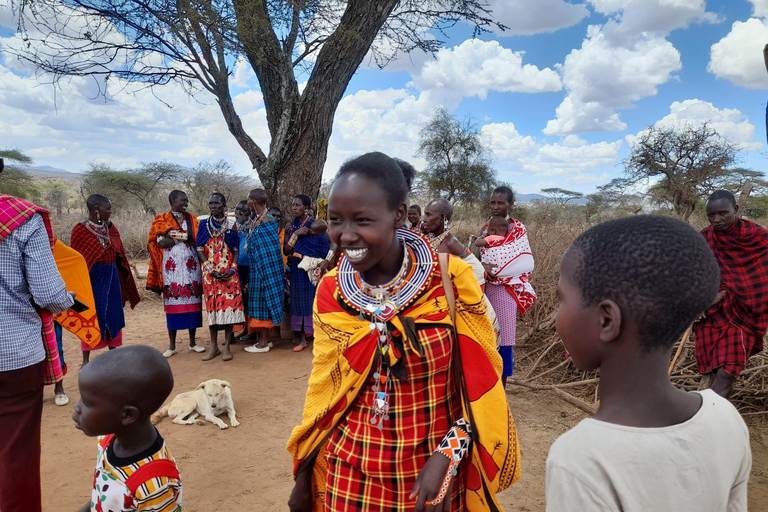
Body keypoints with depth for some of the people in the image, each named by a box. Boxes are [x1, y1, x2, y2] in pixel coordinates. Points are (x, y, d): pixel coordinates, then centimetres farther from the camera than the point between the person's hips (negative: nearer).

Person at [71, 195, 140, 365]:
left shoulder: (110, 227, 6)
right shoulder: (81, 230, -12)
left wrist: (123, 275, 14)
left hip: (111, 276, 6)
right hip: (93, 278, -6)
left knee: (113, 314, 12)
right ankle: (86, 359, 13)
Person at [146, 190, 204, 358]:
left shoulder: (192, 219, 11)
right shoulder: (161, 219, 4)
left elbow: (196, 238, -5)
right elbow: (161, 243, -9)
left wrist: (173, 234, -10)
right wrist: (184, 235, -8)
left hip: (190, 265, 2)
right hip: (172, 267, -2)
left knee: (192, 302, 2)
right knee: (173, 303, 0)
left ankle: (193, 342, 12)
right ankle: (172, 345, 9)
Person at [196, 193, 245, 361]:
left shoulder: (231, 225, 3)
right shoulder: (204, 225, 5)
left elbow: (236, 250, 2)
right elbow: (200, 250, 1)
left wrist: (232, 269, -13)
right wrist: (212, 270, -10)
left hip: (229, 273, -1)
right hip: (210, 273, 1)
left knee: (229, 306, -3)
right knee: (212, 306, 4)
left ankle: (227, 346, 5)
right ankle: (213, 346, 14)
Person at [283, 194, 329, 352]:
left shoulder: (314, 225, -4)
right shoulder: (291, 227, 8)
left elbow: (324, 250, -4)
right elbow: (286, 251, -1)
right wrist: (295, 234, -11)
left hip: (311, 271, -4)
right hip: (296, 271, 4)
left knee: (312, 300, -3)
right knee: (298, 301, 5)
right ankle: (301, 338, 12)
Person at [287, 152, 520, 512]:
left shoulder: (451, 278, -16)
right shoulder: (331, 291, -8)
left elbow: (482, 384, -9)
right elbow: (324, 388, 2)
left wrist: (445, 459, -19)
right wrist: (304, 476, 7)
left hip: (434, 471, -1)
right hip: (351, 472, 2)